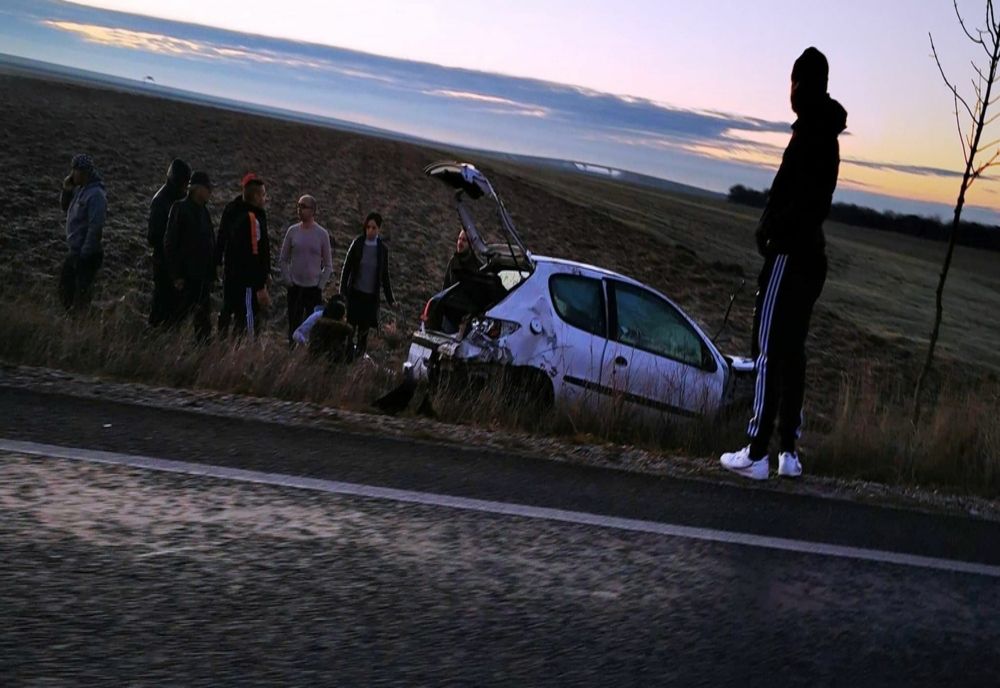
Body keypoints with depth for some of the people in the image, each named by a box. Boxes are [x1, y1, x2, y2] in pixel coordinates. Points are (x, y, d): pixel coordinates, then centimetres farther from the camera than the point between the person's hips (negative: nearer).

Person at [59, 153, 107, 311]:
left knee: (81, 293, 0)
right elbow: (65, 208, 20)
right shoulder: (79, 189, 7)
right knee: (65, 288, 19)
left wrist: (84, 254, -22)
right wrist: (66, 190, 1)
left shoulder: (96, 195, -20)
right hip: (74, 251, 10)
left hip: (87, 255, -9)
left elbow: (95, 227, -24)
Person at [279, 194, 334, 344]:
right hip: (295, 288, 1)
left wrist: (320, 285, -4)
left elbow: (328, 265, 4)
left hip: (314, 288, -1)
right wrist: (288, 280, -1)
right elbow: (283, 259, 9)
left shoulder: (322, 234, -1)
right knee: (294, 326, 6)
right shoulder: (292, 231, 2)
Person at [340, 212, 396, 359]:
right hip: (355, 293, -2)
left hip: (371, 296, 2)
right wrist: (343, 291, -5)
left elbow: (385, 275, 9)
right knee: (351, 327, -5)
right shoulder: (357, 244, -4)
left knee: (364, 330, 6)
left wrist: (390, 299, 8)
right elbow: (347, 268, 0)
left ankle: (359, 357, 16)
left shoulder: (382, 249, 2)